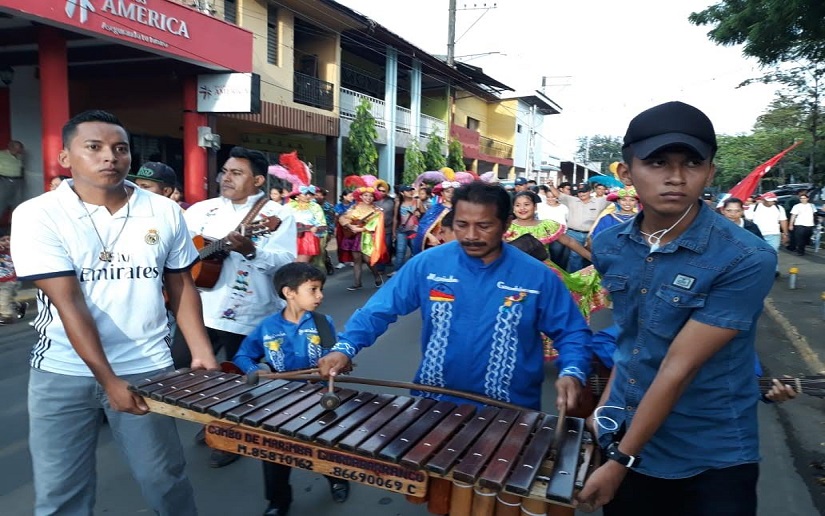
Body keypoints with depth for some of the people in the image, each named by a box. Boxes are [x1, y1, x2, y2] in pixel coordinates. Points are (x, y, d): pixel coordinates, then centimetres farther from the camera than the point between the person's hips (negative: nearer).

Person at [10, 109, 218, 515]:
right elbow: (69, 302, -14)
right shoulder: (37, 216, -7)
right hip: (62, 374, 0)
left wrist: (202, 354, -4)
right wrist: (108, 380, -19)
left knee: (165, 480, 10)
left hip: (147, 369, 1)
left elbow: (181, 287, 7)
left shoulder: (165, 213, 0)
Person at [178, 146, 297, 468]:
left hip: (247, 317, -4)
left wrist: (251, 251, -33)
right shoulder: (202, 209, 9)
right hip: (198, 310, 5)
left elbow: (286, 263, -18)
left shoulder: (278, 215, -7)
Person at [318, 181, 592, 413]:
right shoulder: (426, 264, -8)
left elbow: (572, 332, 0)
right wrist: (345, 347, -18)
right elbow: (379, 310, -4)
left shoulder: (538, 276, -9)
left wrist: (572, 373, -19)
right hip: (432, 404, 1)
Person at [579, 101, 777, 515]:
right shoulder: (609, 246, -5)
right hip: (624, 435, 5)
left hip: (712, 463, -4)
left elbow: (679, 368, -23)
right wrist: (607, 402, 3)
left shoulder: (746, 261, -21)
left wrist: (621, 462, -20)